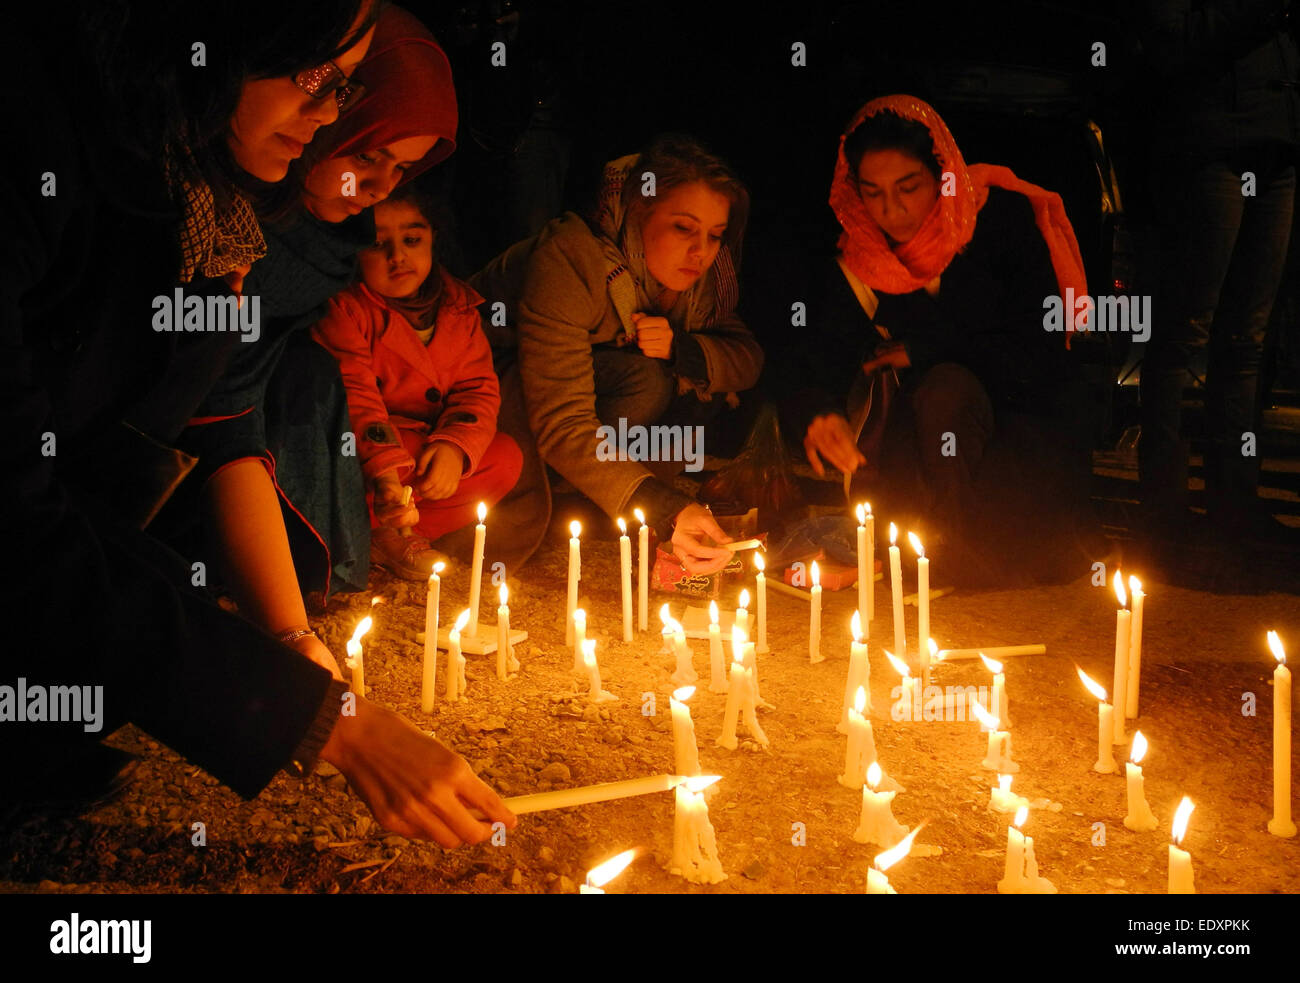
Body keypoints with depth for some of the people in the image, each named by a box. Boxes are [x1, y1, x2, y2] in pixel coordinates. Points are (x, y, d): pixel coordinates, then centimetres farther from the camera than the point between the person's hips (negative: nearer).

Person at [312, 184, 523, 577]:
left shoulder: (459, 307, 3)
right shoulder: (346, 309, -13)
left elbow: (478, 387, 0)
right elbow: (353, 395, -25)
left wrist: (456, 445, -22)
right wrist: (383, 471, -40)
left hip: (431, 445, 5)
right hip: (365, 443, -5)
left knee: (506, 457, -15)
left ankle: (383, 529, -15)